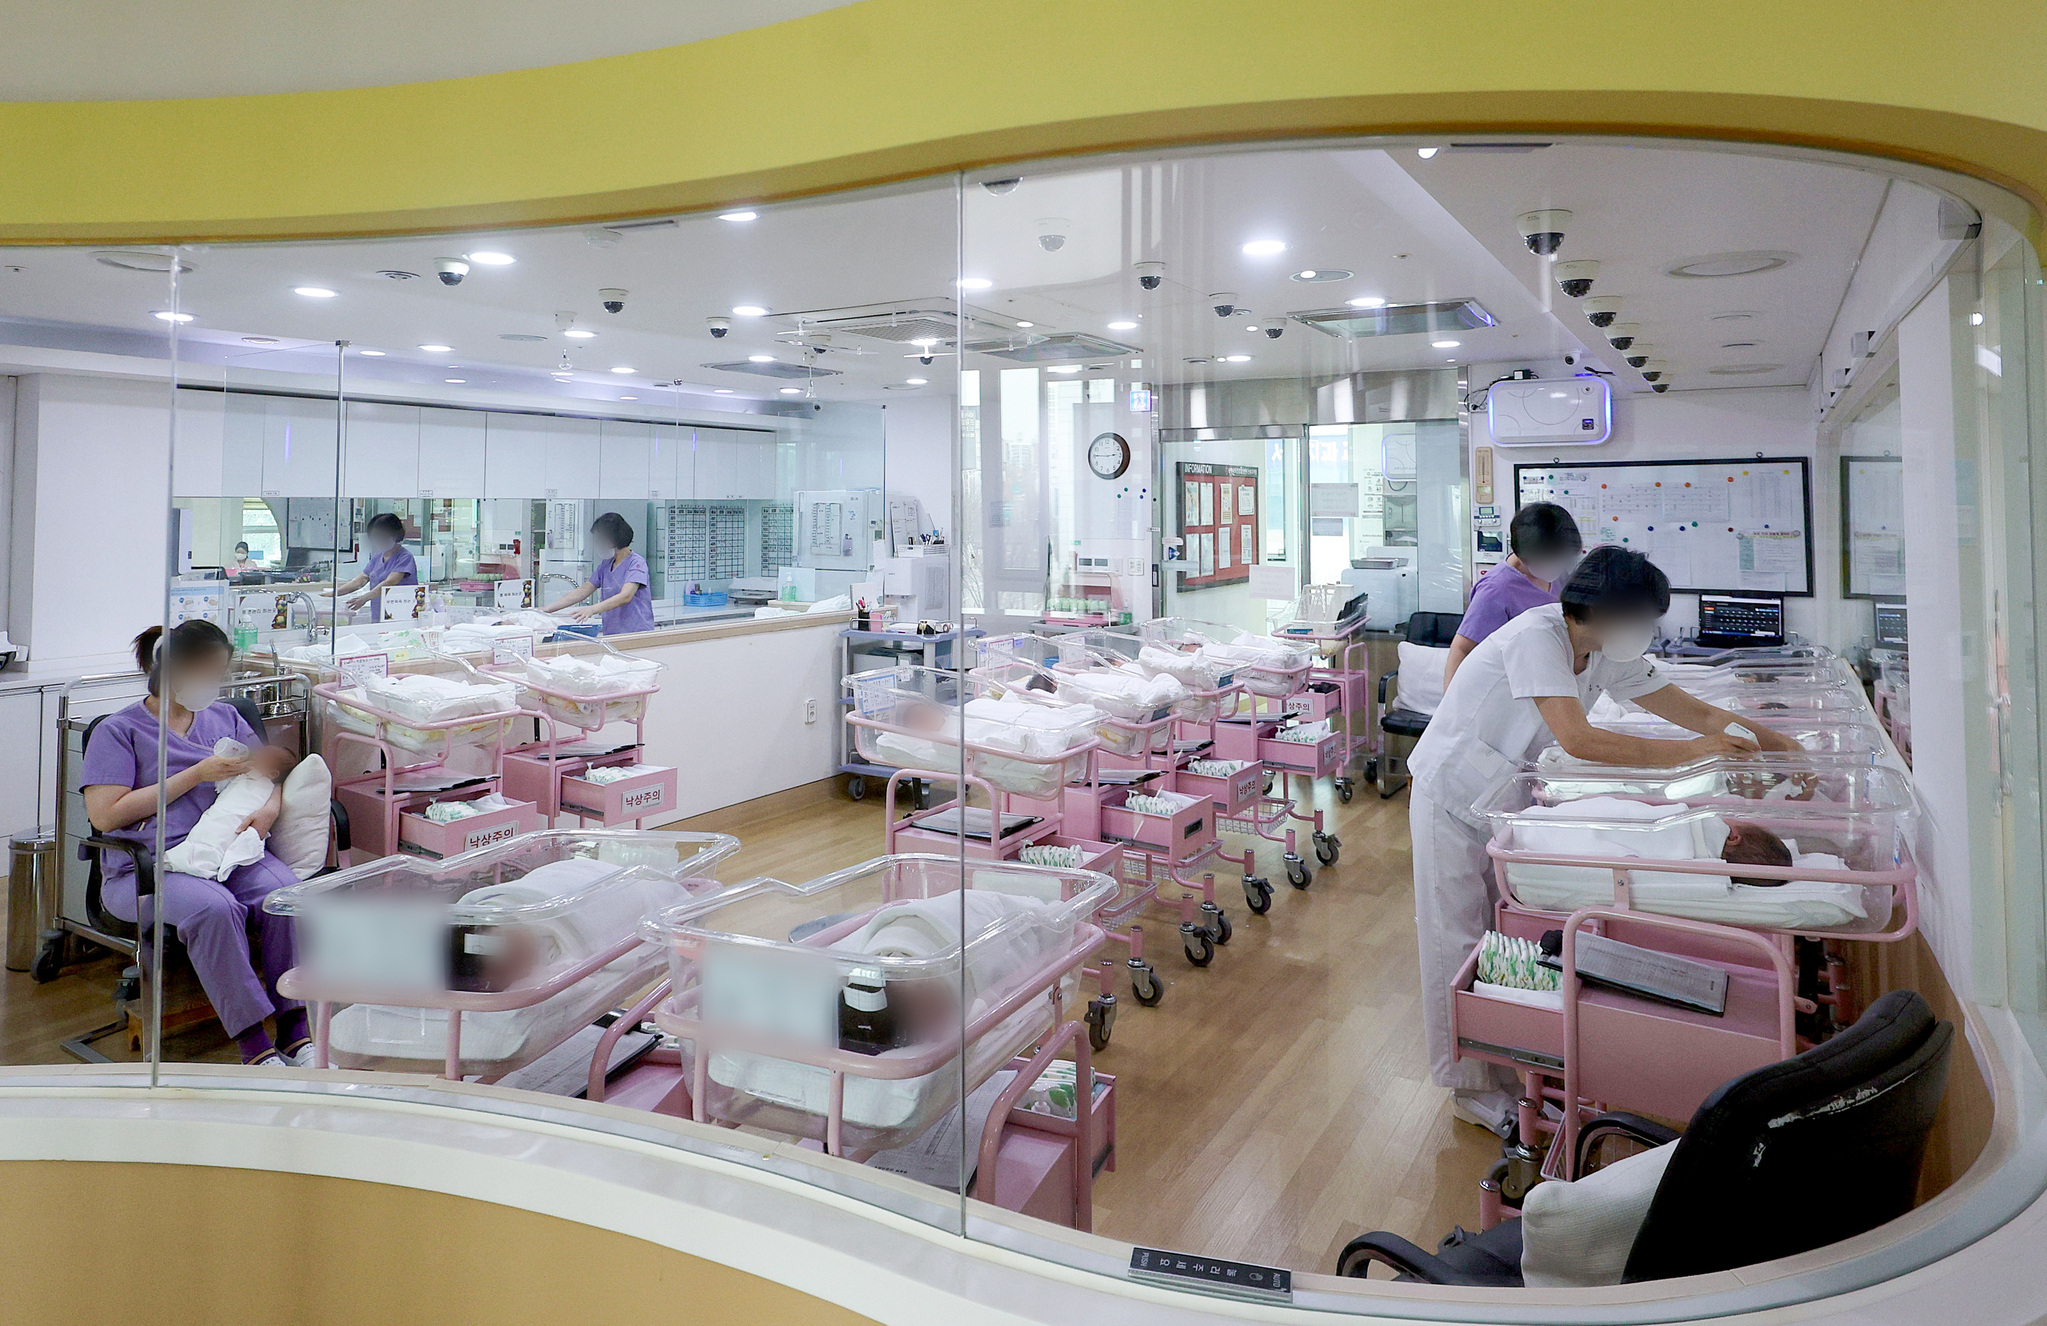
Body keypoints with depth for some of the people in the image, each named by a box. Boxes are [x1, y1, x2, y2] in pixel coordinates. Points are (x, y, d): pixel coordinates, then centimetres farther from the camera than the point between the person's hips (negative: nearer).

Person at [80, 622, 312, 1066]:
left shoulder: (224, 716, 23)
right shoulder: (119, 730, 8)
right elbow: (105, 815, -4)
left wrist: (270, 807, -2)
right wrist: (196, 775, -7)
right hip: (149, 867, -3)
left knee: (285, 892, -30)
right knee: (214, 907, -36)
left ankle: (296, 1031, -29)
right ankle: (254, 1047, -33)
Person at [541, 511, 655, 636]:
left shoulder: (637, 563, -6)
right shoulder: (605, 565, 18)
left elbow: (625, 597, -19)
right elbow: (581, 592, 21)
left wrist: (592, 609, -32)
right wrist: (546, 609, 14)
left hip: (637, 634, -6)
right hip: (611, 634, 6)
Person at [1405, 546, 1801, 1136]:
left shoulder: (1607, 654, -2)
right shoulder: (1536, 637, -28)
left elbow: (1699, 714, 3)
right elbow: (1578, 739, -37)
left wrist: (1788, 748, -6)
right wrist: (1690, 752, -34)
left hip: (1503, 797, 8)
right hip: (1452, 795, -8)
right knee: (1458, 939, 0)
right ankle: (1469, 1087, 12)